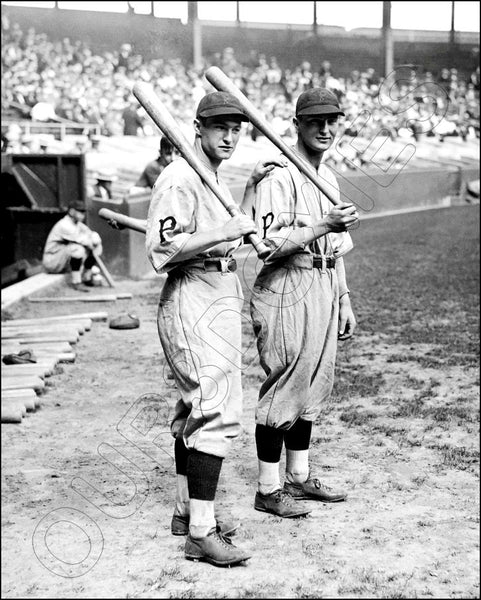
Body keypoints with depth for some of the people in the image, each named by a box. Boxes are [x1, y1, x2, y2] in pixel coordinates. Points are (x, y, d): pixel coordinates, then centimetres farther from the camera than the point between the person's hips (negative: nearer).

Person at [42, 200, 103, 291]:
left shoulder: (78, 224, 7)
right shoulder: (64, 225, -23)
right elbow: (82, 240, -30)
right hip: (52, 262, -9)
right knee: (77, 247, -35)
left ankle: (87, 277, 5)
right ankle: (76, 282, -28)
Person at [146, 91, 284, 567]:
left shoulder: (214, 178, 17)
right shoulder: (179, 178, -15)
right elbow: (163, 250, -24)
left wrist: (250, 188, 21)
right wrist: (226, 231, -25)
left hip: (221, 300, 11)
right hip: (194, 304, -11)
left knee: (196, 409, 15)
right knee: (217, 411, -14)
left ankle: (186, 511, 25)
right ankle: (200, 533, -12)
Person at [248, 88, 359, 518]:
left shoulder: (328, 177, 17)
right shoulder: (278, 177, -12)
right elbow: (271, 244, -21)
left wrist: (344, 301, 20)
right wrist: (323, 225, -29)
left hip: (324, 289, 9)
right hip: (288, 290, -9)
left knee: (313, 386, 14)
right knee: (284, 386, -4)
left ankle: (300, 477, 26)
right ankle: (268, 489, 6)